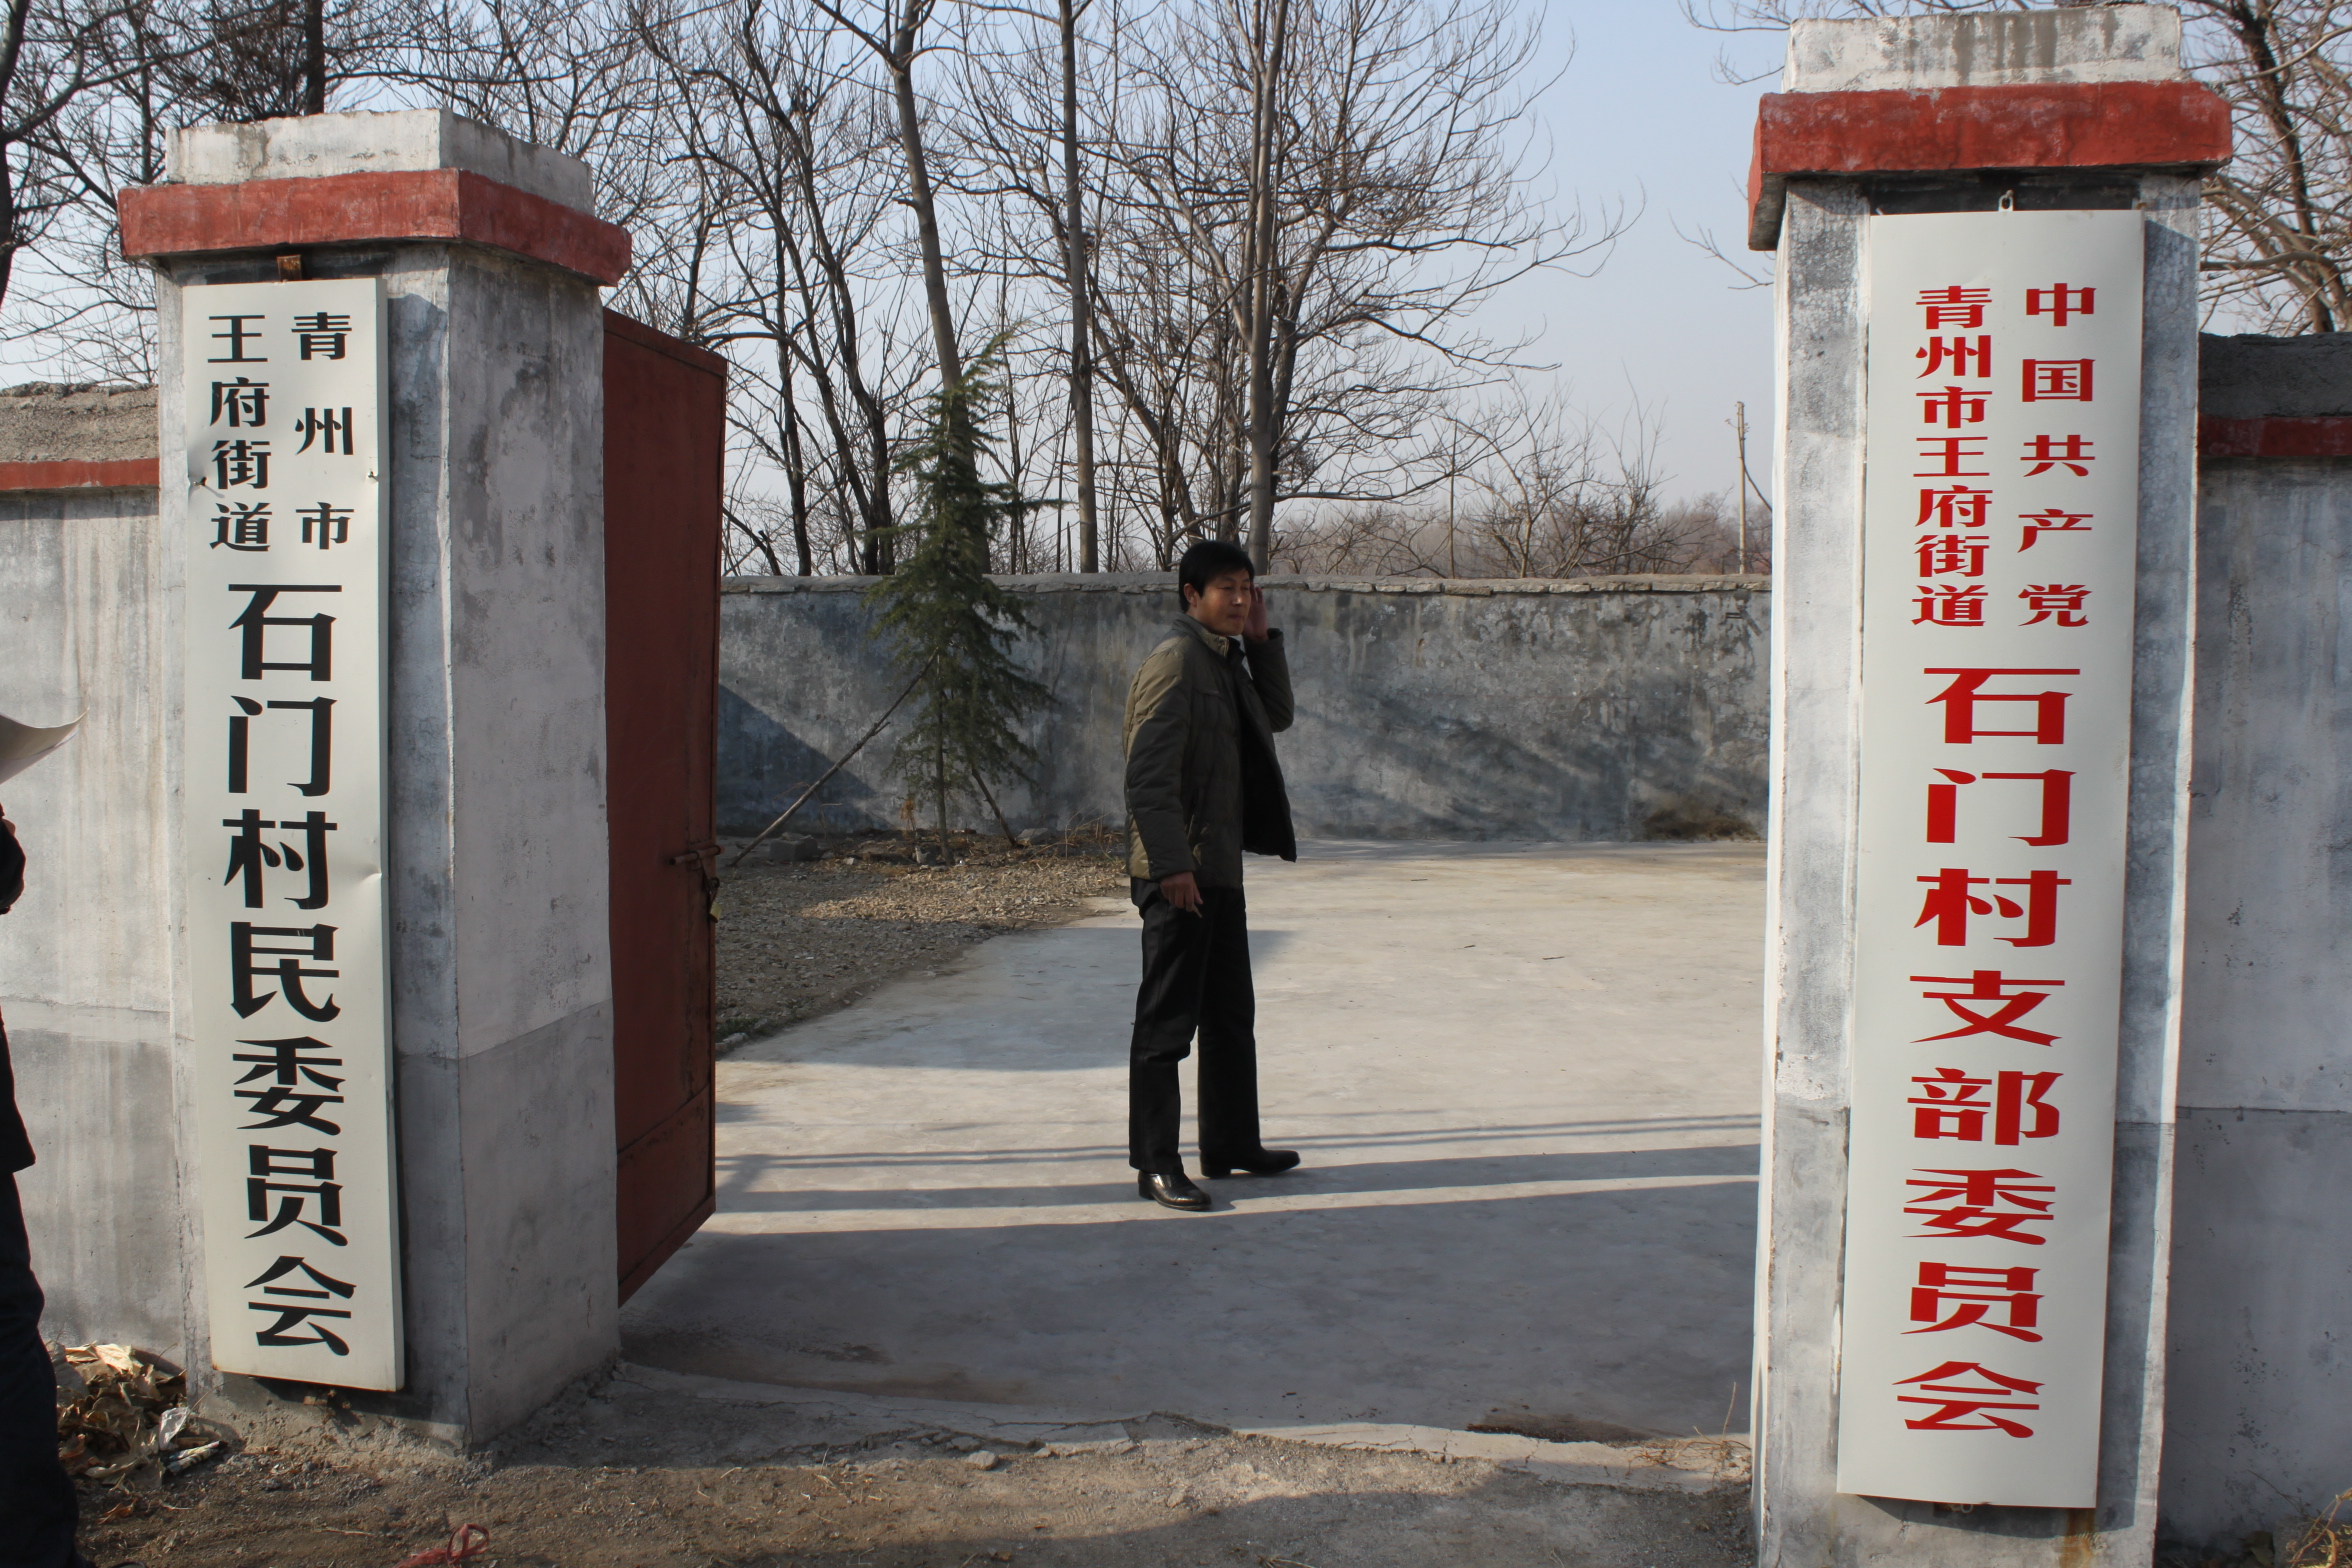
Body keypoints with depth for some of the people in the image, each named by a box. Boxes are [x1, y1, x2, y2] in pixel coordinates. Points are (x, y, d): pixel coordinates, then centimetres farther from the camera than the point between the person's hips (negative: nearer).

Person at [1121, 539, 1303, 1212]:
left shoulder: (1228, 661, 15)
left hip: (1220, 866, 10)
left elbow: (1277, 716, 20)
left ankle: (1231, 1143, 29)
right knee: (1167, 1022, -3)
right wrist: (1171, 865, -25)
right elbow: (1149, 775, -20)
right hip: (1180, 872, -10)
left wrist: (1262, 640, 9)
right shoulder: (1175, 661, -14)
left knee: (1232, 1013, 17)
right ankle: (1156, 1167, 4)